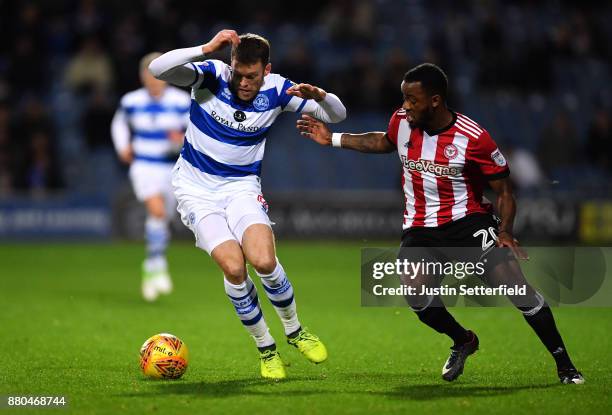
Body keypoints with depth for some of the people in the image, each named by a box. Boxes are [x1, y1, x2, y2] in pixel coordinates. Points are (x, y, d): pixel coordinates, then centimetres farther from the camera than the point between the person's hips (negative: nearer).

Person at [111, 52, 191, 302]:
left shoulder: (182, 101, -5)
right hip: (144, 166, -2)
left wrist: (183, 140, -21)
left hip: (172, 168, 2)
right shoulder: (131, 101, -1)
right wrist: (123, 146, 3)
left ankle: (150, 271, 32)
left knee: (163, 221, 10)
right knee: (157, 210, -26)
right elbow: (119, 123, 19)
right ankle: (157, 267, -20)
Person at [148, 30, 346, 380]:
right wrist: (207, 48, -38)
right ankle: (266, 348, 3)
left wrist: (318, 95, -26)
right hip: (196, 186, -1)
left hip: (242, 186, 1)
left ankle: (295, 331, 6)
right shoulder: (212, 75, -15)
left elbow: (337, 115, -3)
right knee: (233, 267, -19)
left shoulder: (276, 90, -8)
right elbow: (158, 68, -30)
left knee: (264, 261, -23)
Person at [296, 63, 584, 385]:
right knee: (414, 292, -22)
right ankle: (463, 342, 10)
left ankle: (564, 365, -3)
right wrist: (333, 139, 21)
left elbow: (504, 190, -6)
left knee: (514, 284, -17)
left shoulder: (473, 138, -16)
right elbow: (383, 142, 24)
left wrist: (505, 232, -19)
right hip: (420, 227, 4)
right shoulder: (402, 122, -2)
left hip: (469, 219, -4)